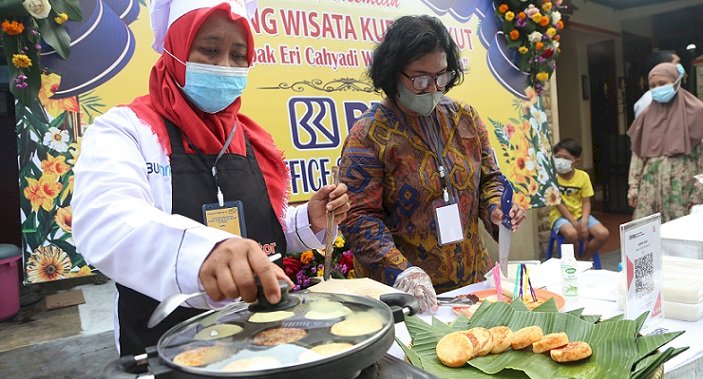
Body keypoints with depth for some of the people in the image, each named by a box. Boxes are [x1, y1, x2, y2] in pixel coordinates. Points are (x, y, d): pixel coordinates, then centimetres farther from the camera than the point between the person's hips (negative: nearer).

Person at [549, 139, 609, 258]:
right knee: (571, 233, -35)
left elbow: (586, 202, -1)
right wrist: (574, 223, -19)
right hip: (560, 215, -4)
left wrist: (584, 222, -18)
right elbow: (558, 203, -14)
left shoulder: (583, 176, -2)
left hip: (580, 214, 4)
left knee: (604, 234, -17)